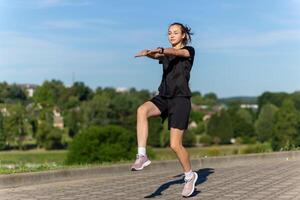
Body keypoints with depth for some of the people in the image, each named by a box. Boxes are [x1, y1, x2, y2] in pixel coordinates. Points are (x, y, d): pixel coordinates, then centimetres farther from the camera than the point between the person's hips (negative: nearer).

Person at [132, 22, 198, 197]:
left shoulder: (189, 51, 6)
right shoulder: (165, 53, 18)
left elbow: (177, 53, -18)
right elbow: (156, 55, -6)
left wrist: (160, 50, -39)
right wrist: (148, 53, -31)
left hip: (180, 99, -4)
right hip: (164, 97, 5)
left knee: (175, 145, -9)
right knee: (142, 110, -29)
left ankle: (190, 175, 16)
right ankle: (142, 156, -28)